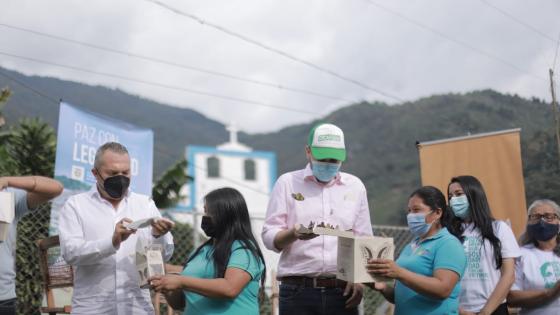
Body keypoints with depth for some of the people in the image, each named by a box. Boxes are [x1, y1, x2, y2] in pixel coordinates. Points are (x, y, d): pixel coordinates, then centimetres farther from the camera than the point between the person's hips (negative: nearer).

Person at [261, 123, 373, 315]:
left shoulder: (355, 186, 13)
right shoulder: (288, 183, 5)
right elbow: (269, 236, 0)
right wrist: (293, 234, -21)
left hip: (342, 291, 3)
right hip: (298, 291, -2)